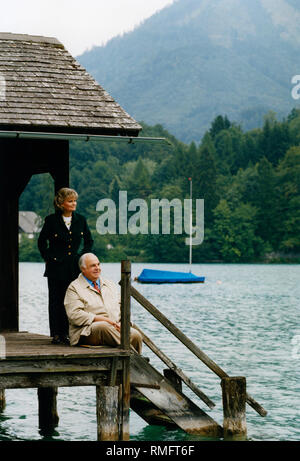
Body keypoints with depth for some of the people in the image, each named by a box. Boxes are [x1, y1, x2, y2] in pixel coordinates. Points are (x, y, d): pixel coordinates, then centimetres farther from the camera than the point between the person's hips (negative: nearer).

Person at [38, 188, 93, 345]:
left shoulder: (80, 220, 6)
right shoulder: (51, 220, -2)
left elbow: (89, 241, 17)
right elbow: (41, 242, 9)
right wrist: (48, 258, 3)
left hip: (75, 268, 2)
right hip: (56, 267, -2)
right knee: (56, 301, 1)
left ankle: (69, 333, 6)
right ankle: (57, 334, 6)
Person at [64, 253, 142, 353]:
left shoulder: (110, 285, 24)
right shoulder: (74, 288, 5)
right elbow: (75, 315, -9)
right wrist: (104, 319, -15)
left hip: (115, 327, 5)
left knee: (136, 335, -25)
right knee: (104, 326, -38)